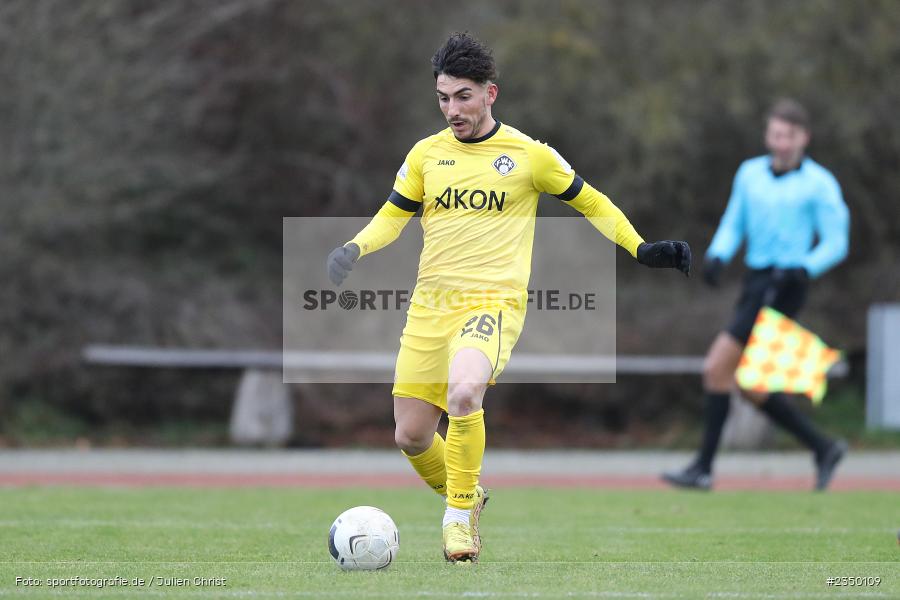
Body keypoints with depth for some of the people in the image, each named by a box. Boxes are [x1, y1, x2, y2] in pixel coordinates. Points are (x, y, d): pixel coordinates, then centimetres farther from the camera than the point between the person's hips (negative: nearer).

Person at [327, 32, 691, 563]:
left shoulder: (530, 154, 0)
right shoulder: (426, 154, 9)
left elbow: (591, 202, 13)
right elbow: (394, 215, 22)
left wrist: (642, 249, 5)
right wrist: (355, 249, 3)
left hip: (493, 300, -4)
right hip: (431, 303, 4)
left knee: (464, 389, -34)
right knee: (411, 436, 1)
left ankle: (461, 512, -16)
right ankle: (462, 494, 34)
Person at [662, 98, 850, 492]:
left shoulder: (820, 184, -5)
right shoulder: (750, 174, 11)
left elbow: (836, 243, -4)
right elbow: (733, 224, 17)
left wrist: (804, 268, -22)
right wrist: (716, 256, -3)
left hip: (783, 286, -7)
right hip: (756, 282, 7)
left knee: (717, 368, -14)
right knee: (750, 387, 9)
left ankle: (703, 467, -11)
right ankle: (823, 448, 23)